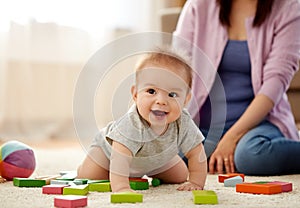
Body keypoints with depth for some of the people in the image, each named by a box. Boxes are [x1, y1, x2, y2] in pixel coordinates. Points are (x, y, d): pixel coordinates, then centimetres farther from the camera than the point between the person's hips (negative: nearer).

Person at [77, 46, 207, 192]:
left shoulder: (184, 124, -34)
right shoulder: (132, 123, -48)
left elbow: (196, 153, -22)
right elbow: (120, 155, -54)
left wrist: (195, 183, -29)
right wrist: (121, 187, -66)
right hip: (110, 149, -4)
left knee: (180, 178, 9)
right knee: (86, 177, -13)